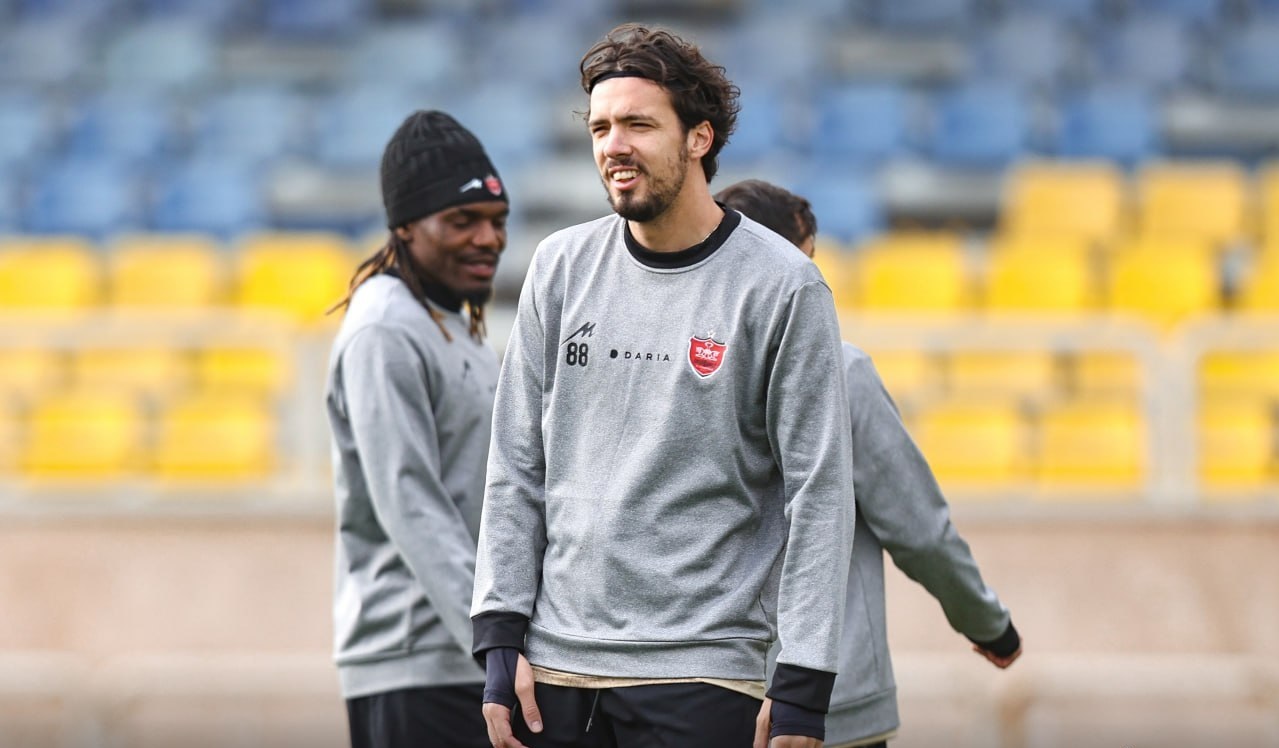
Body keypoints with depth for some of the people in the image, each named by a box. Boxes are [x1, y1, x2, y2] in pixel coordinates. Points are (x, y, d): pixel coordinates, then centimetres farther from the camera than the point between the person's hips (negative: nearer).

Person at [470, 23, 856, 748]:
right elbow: (517, 466, 11)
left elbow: (819, 493, -5)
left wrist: (803, 687, -11)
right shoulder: (562, 267, 8)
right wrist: (502, 638, 2)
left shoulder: (782, 286, -4)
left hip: (701, 674, -4)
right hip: (555, 666, 4)